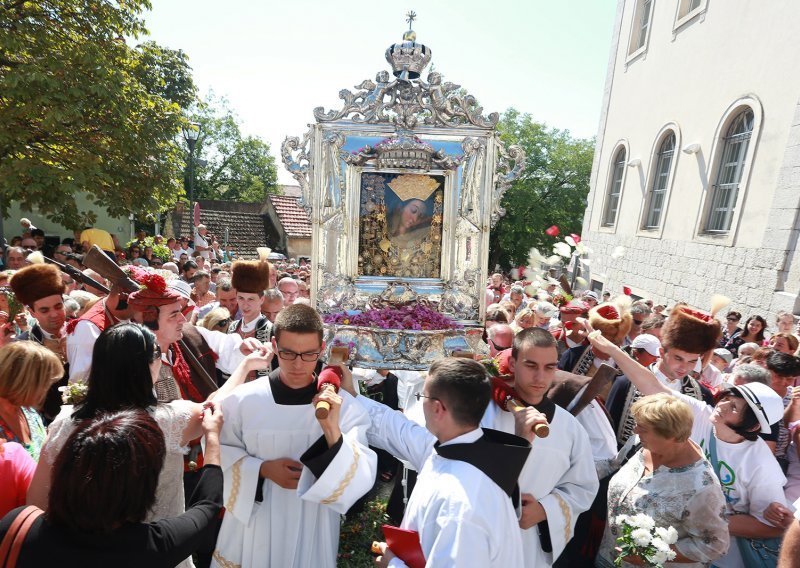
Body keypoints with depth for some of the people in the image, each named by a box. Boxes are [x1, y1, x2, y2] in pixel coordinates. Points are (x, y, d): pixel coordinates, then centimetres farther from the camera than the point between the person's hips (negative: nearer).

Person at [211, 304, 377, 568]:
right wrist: (262, 469, -17)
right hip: (251, 530, 1)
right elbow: (220, 456, -1)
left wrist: (333, 431, -34)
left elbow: (362, 481, -19)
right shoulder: (242, 399, -14)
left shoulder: (344, 406, -16)